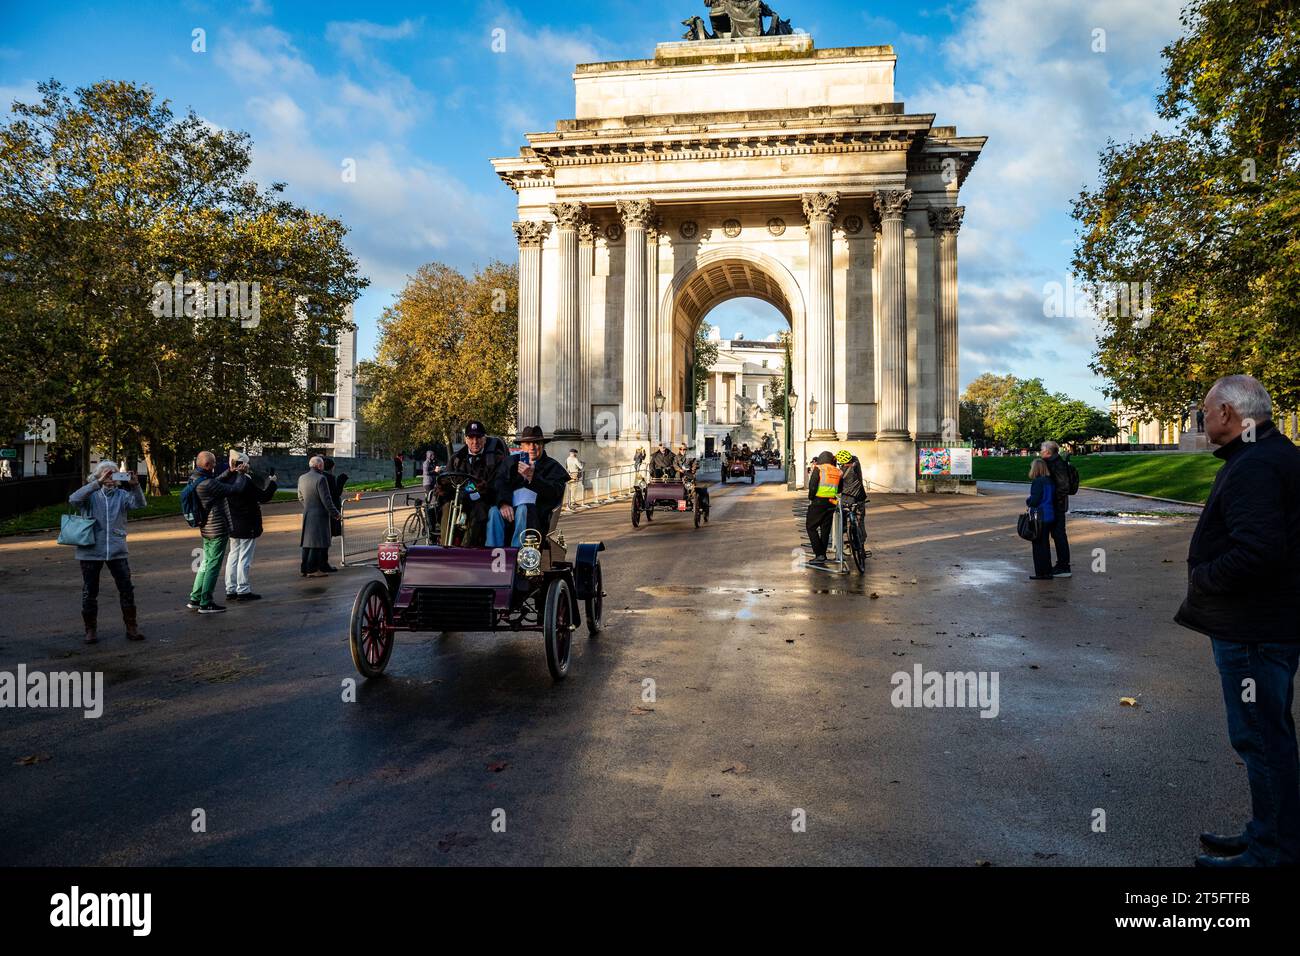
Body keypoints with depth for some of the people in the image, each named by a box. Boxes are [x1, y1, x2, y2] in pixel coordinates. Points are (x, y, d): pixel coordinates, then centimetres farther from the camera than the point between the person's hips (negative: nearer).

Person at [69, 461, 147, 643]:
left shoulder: (121, 495, 5)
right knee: (90, 592, 8)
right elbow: (74, 499, -21)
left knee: (127, 589, 2)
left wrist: (135, 485, -30)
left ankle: (131, 628, 12)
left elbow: (139, 504, -12)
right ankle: (91, 630, 22)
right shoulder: (90, 495, 0)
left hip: (117, 551, 2)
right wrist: (98, 483, -30)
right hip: (91, 551, -2)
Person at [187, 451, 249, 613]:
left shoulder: (194, 479, 5)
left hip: (206, 529, 10)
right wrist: (242, 476, -2)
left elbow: (217, 482, 21)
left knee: (206, 563, 19)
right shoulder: (208, 484, -24)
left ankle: (195, 599, 24)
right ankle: (205, 604, 6)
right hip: (218, 530, -10)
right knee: (213, 566, -1)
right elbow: (235, 489, -19)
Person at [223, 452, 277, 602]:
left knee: (233, 556, 14)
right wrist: (272, 482, -4)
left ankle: (231, 590, 20)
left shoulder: (229, 479, 3)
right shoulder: (246, 481, -21)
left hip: (233, 526, 8)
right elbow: (263, 497, -17)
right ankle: (243, 591, 4)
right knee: (245, 558, -1)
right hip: (247, 527, -8)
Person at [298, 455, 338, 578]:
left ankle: (305, 568, 18)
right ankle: (312, 570, -1)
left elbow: (300, 497, 16)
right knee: (317, 543, -3)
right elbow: (326, 499, -17)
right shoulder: (321, 478, -16)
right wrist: (335, 513, -7)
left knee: (308, 541, 14)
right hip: (319, 515, -8)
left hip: (306, 514, 8)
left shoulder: (301, 478, 8)